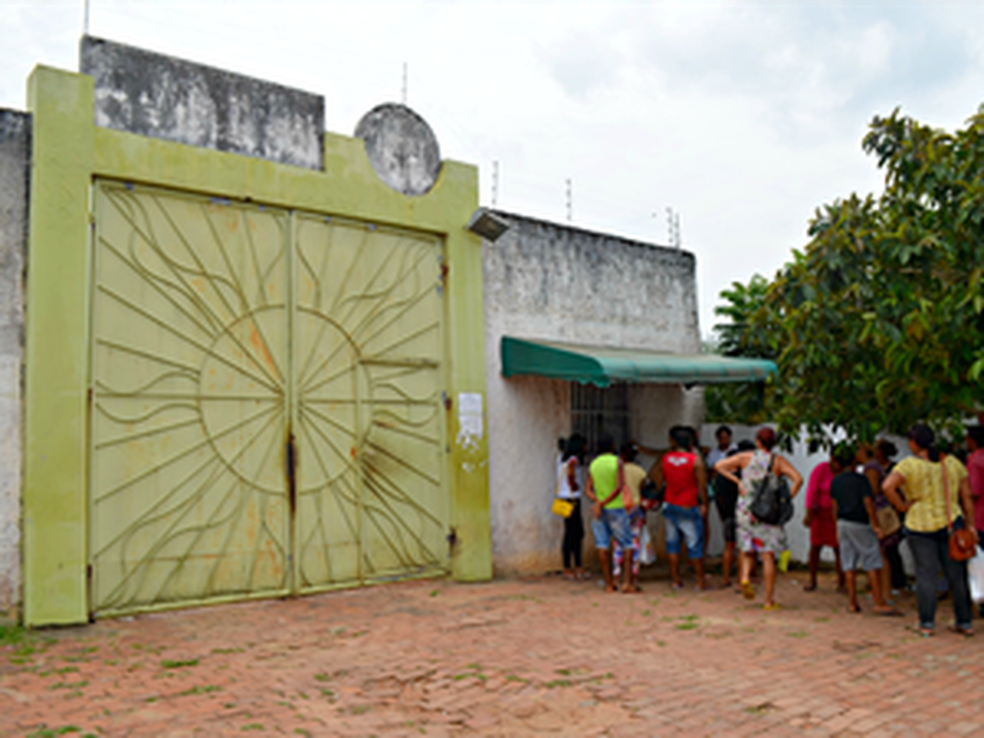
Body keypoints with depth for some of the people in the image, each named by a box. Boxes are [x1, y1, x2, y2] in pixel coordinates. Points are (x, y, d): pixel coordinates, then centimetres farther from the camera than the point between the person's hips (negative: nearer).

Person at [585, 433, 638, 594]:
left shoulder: (593, 464, 6)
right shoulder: (617, 461, -7)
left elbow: (588, 490, 0)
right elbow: (619, 487, -18)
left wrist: (597, 501, -13)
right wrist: (603, 503, -18)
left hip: (598, 509, 4)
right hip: (615, 508, -4)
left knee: (603, 546, 4)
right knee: (628, 545, 4)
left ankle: (609, 584, 4)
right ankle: (627, 582, -6)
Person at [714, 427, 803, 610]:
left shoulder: (746, 457, 2)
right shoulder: (778, 461, -2)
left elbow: (719, 466, -2)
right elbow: (798, 479, -14)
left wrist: (737, 481, 0)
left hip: (746, 510, 2)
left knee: (747, 549, 18)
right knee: (768, 555, 2)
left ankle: (745, 577, -9)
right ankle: (769, 600, 3)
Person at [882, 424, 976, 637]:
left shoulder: (909, 464, -9)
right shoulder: (952, 462, 5)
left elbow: (887, 486, -24)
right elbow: (966, 497, 5)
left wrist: (901, 505, -10)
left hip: (920, 526, -3)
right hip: (951, 524, 3)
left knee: (926, 575, 4)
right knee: (957, 575, 11)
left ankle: (927, 624, 8)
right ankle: (965, 623, 19)